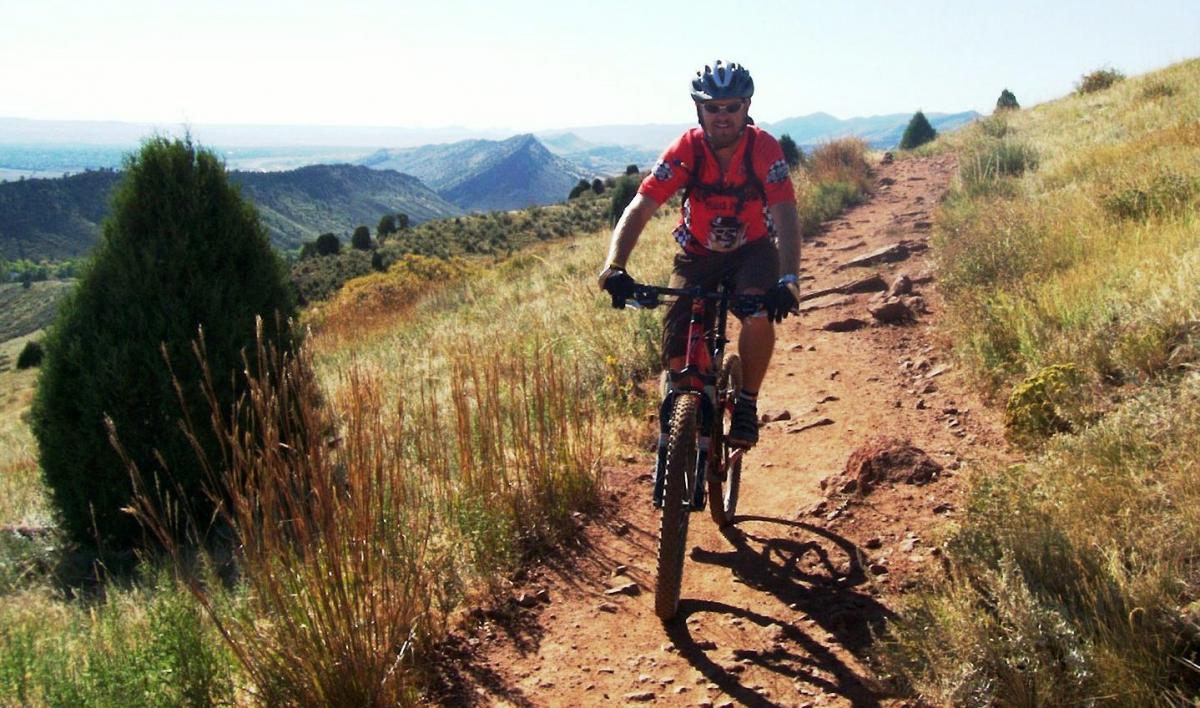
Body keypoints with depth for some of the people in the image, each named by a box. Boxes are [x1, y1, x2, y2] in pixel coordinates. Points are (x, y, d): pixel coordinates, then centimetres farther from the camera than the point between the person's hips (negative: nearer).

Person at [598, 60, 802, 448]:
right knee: (678, 353, -13)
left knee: (760, 313, -32)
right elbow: (639, 209, -27)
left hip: (753, 251, -1)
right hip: (697, 255, 1)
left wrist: (789, 280, -48)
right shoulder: (685, 150, -21)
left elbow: (785, 217, -31)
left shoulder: (764, 149, -22)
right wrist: (614, 267, -43)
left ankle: (746, 404, -11)